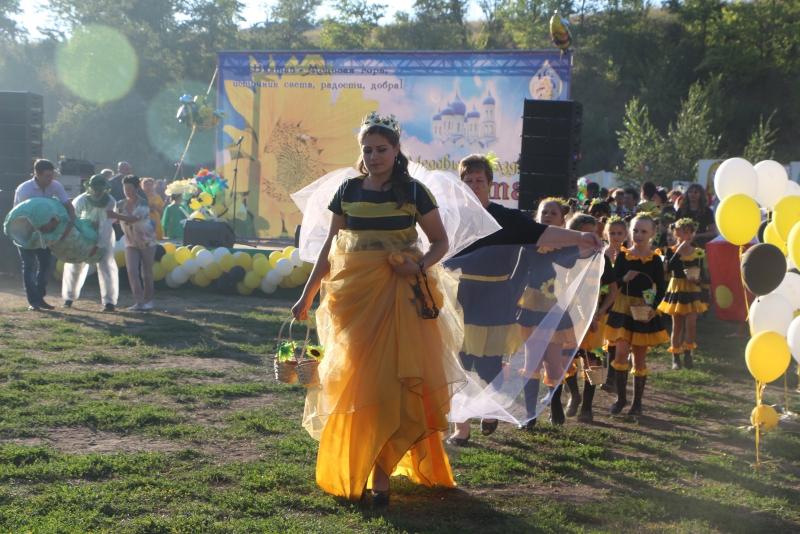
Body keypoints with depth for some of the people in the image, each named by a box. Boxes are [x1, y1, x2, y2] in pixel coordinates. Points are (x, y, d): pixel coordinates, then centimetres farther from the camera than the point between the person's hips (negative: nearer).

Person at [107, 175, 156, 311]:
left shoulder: (143, 204, -17)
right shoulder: (120, 205, -1)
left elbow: (134, 218, -34)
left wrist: (116, 216, -44)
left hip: (147, 243, -3)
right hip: (131, 244, 3)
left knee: (147, 274, 3)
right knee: (132, 272, -12)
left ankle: (148, 300, 20)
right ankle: (139, 302, -7)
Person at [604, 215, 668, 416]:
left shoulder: (655, 259, -2)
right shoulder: (623, 256, 0)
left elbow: (661, 288, -1)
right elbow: (613, 282, 1)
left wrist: (653, 307, -15)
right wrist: (624, 279, -20)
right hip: (623, 308, 0)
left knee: (639, 358, 6)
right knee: (621, 352, -9)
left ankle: (637, 402, 16)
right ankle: (621, 397, 8)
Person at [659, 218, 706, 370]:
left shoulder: (698, 252, 2)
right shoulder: (671, 251, -4)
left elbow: (701, 271, 5)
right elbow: (670, 266, -23)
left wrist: (697, 279, -17)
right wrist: (680, 249, -22)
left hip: (692, 290, 1)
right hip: (676, 289, -1)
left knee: (691, 324, -9)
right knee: (677, 325, 7)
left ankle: (688, 354, 7)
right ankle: (676, 357, 15)